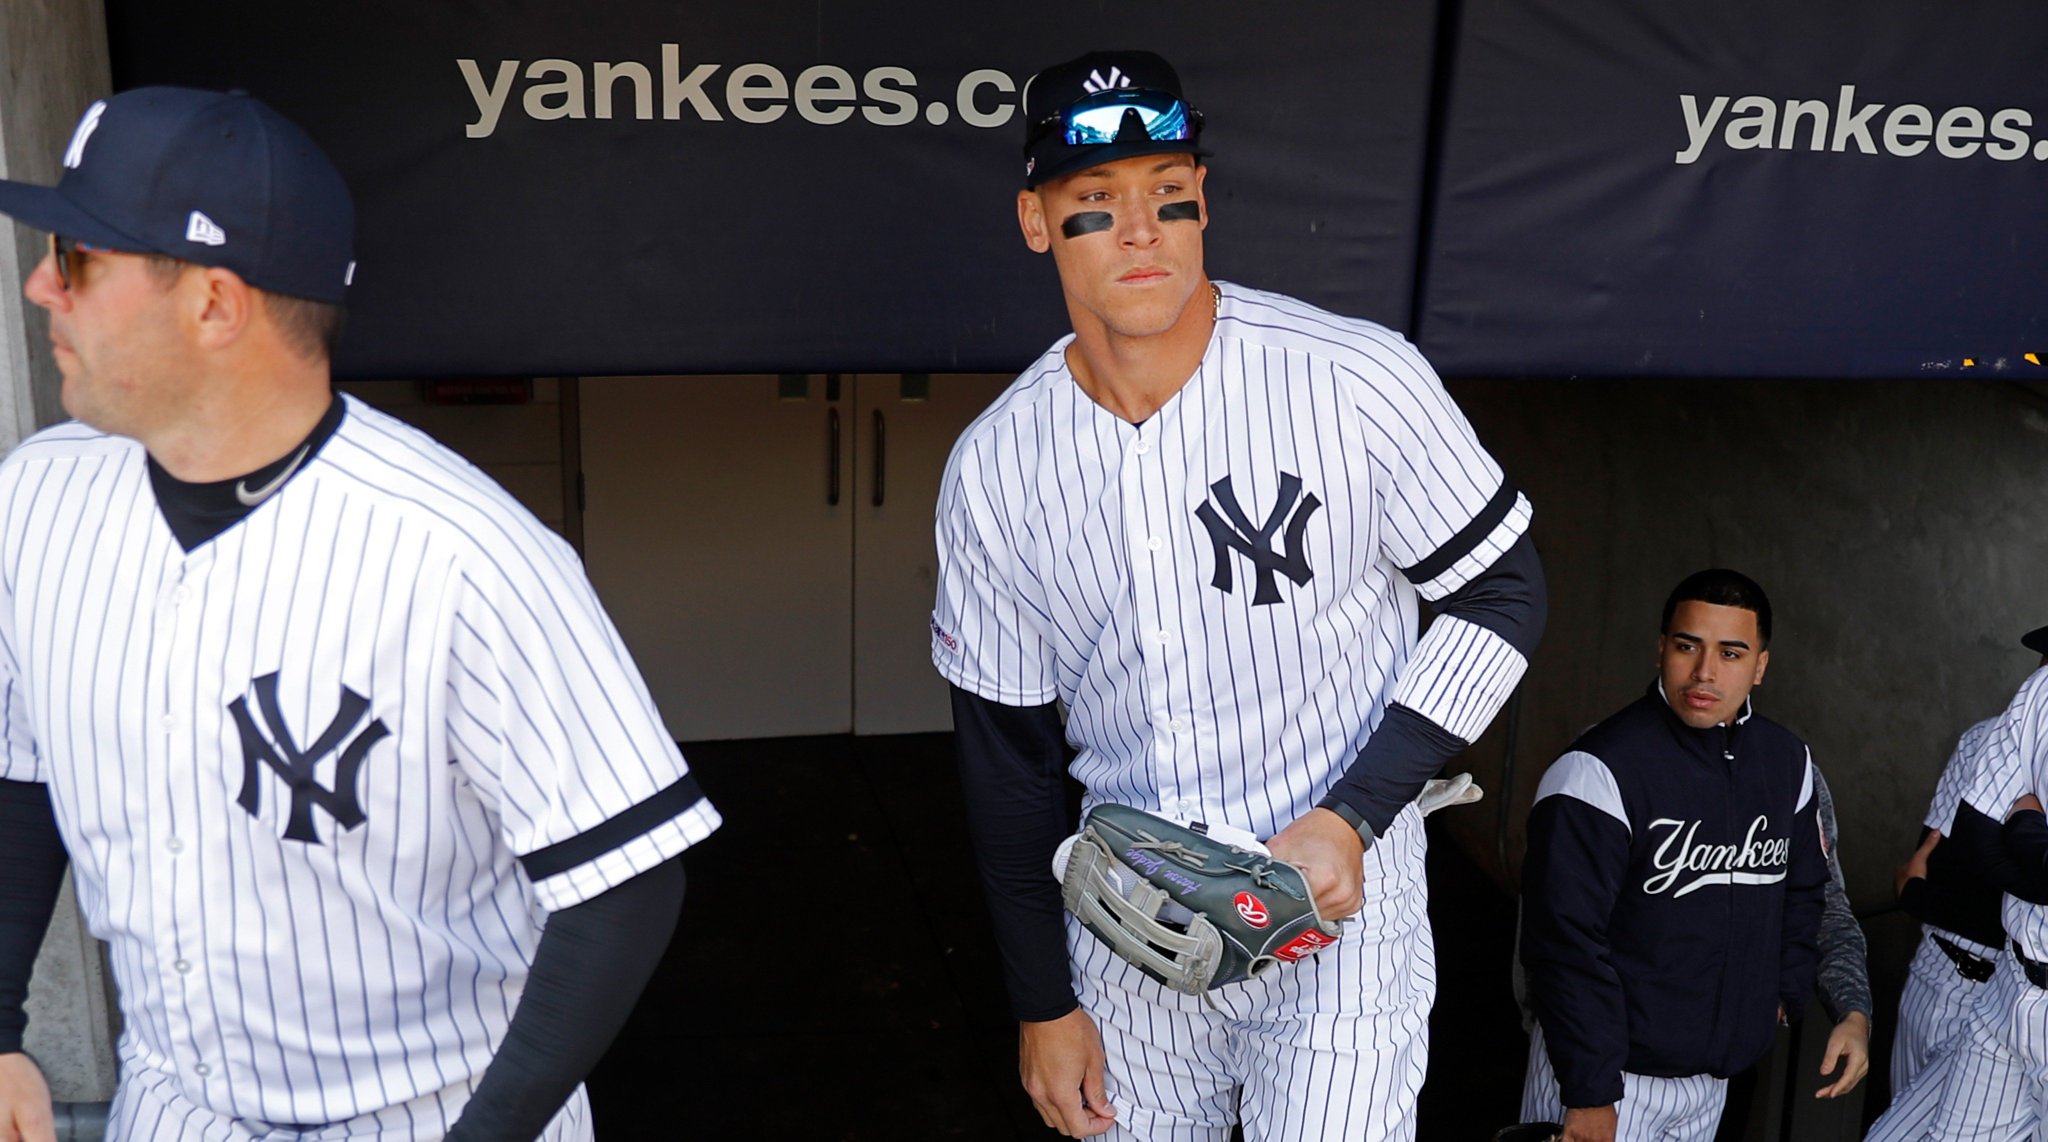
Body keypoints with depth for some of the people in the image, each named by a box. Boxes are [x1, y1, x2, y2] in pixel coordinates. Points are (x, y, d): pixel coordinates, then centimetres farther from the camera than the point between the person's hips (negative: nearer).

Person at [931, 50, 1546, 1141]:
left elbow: (1502, 594, -4)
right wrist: (1041, 1004, 6)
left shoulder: (1358, 379, -15)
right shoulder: (991, 468, -5)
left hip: (1341, 894, -3)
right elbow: (1005, 745, 3)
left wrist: (1354, 816, -14)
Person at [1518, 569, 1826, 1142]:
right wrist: (1590, 1094, -19)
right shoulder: (1600, 770, -19)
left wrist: (1786, 992, 13)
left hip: (1716, 1073, 6)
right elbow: (1567, 943, -20)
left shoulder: (1788, 761, 3)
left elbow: (1803, 892, 19)